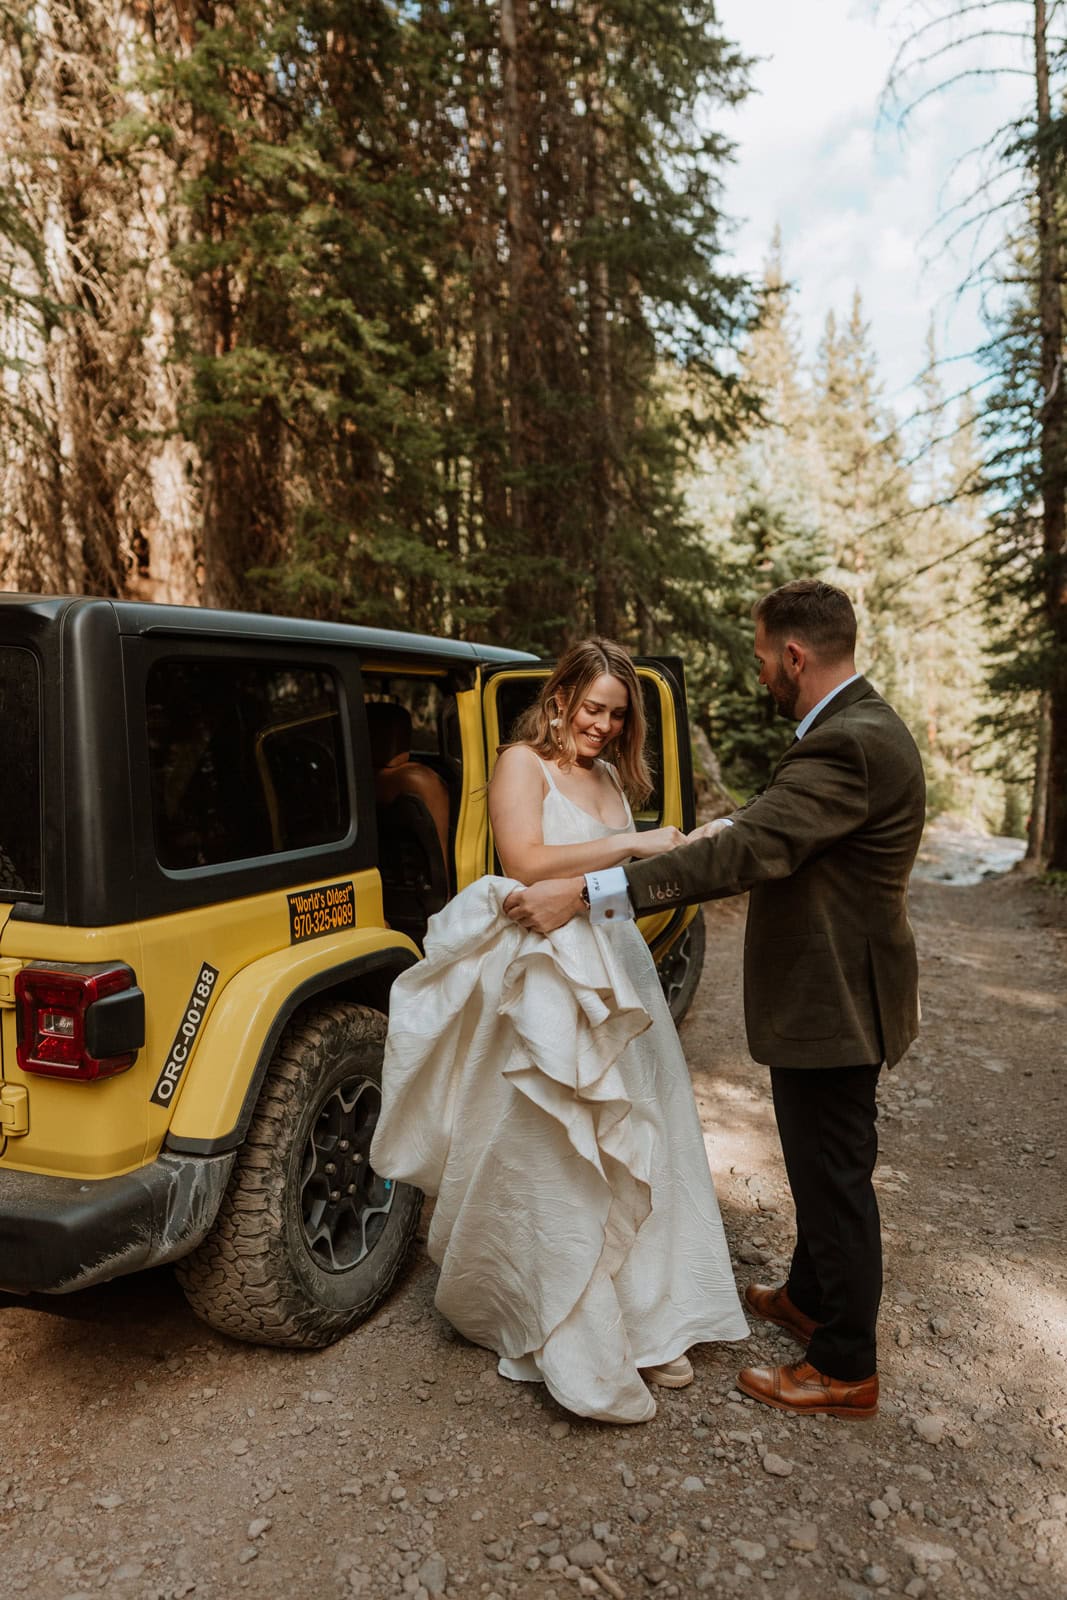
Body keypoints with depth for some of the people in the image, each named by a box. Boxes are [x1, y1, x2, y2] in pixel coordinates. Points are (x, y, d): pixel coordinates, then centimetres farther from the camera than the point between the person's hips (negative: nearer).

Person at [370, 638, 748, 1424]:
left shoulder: (610, 776, 17)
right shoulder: (523, 764, -4)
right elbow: (524, 862, -20)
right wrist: (630, 844, -19)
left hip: (617, 979, 7)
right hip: (548, 987, -7)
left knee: (633, 1155, 12)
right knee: (559, 1167, 2)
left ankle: (642, 1320, 28)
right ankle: (579, 1351, 16)